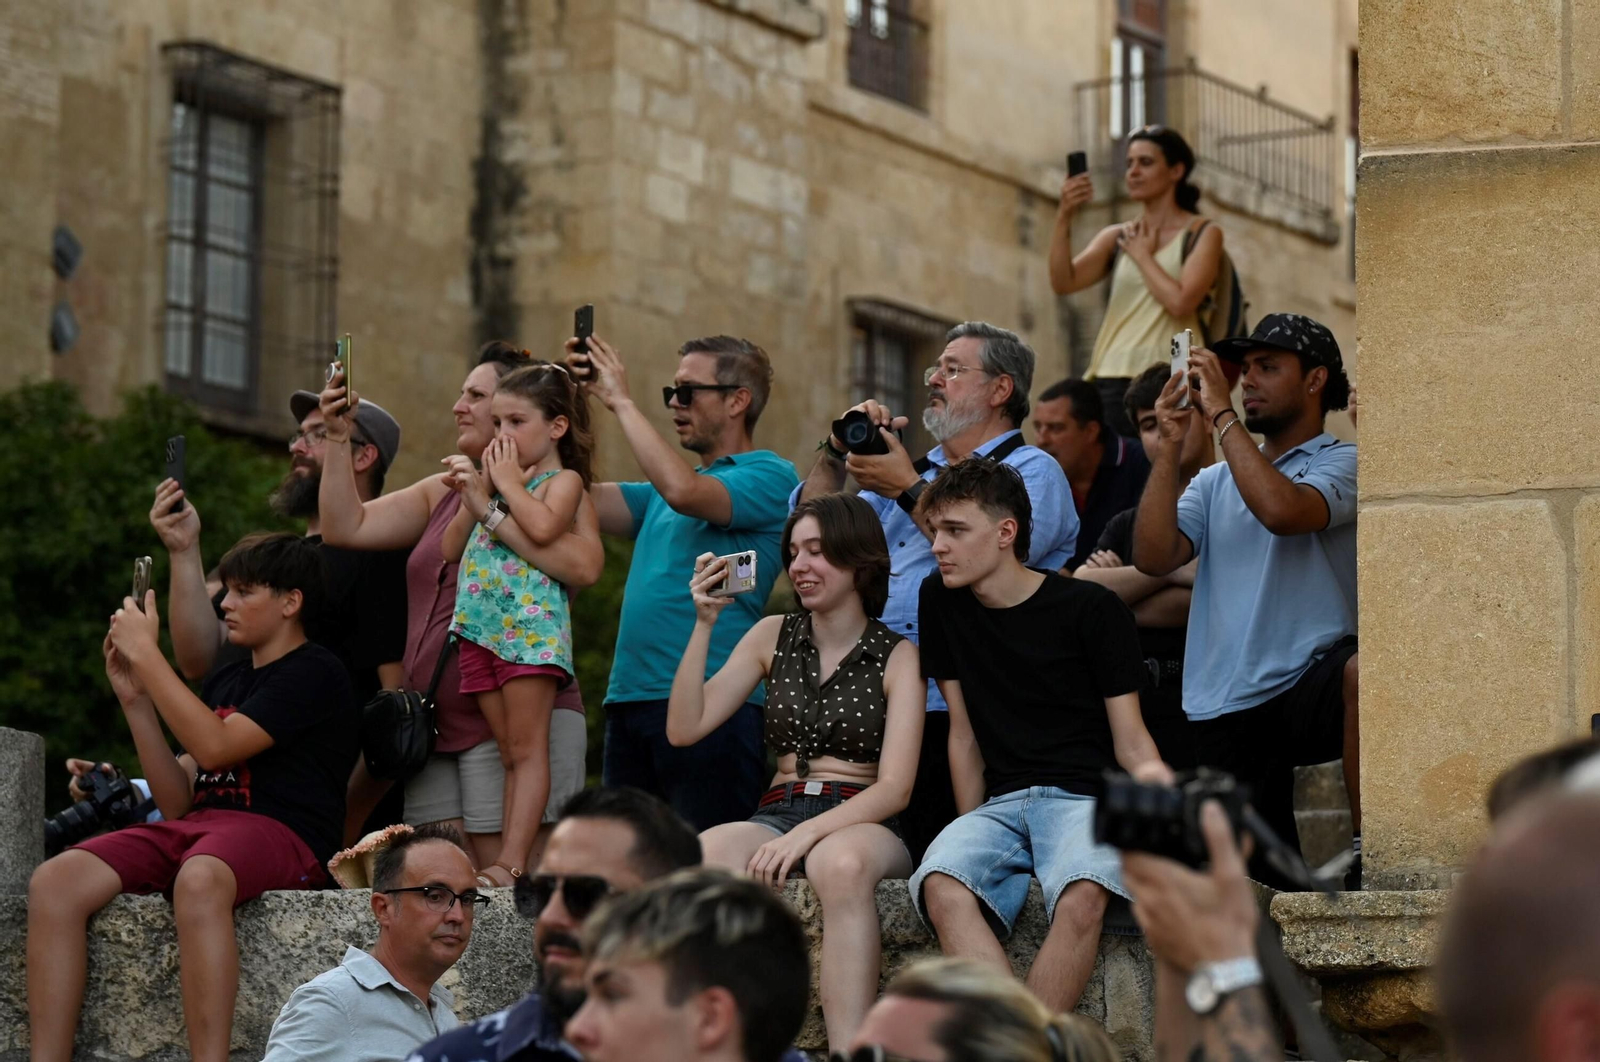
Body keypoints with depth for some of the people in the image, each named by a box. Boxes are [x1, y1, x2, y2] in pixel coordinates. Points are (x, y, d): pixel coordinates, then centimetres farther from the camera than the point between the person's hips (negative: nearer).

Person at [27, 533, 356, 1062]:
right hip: (193, 829, 7)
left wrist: (146, 654, -5)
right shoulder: (225, 680, 26)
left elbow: (215, 746, -11)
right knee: (54, 881, -18)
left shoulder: (314, 672, 1)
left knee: (198, 881, -43)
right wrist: (134, 697, 12)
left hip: (279, 834, -7)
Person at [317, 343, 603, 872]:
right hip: (436, 724, 7)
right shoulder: (441, 492, 20)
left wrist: (492, 512, -19)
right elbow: (347, 527, 13)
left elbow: (584, 566, -23)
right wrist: (338, 439, 3)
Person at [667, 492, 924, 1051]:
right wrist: (704, 625, -1)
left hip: (862, 824, -3)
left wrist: (808, 834, -21)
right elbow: (684, 729, 9)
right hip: (779, 812, 3)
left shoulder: (897, 658, 4)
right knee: (702, 857, -33)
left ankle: (849, 1051, -45)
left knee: (841, 863, -41)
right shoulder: (773, 637, 16)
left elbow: (894, 788, -6)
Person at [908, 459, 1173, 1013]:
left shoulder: (1091, 609, 0)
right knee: (942, 888, -33)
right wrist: (972, 832, 8)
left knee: (1082, 896, -39)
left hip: (1085, 796, -3)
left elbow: (1131, 743, 1)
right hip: (1001, 802, 3)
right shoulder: (942, 603, 13)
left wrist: (1161, 782, -20)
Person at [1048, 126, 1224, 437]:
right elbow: (1063, 282, -1)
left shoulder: (1203, 234, 4)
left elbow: (1180, 302, -12)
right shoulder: (1116, 237, 14)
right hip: (1114, 379, 3)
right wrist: (1064, 218, -12)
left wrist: (1142, 255, 1)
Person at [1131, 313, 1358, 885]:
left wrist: (1223, 413, -12)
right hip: (1224, 708, 5)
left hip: (1310, 677, -5)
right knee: (1259, 880, -1)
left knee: (1364, 672, -40)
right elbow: (1154, 557, 3)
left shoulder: (1342, 463, 2)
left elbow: (1281, 510, -21)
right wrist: (1171, 446, -1)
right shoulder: (1215, 480, 19)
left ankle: (1368, 859, -29)